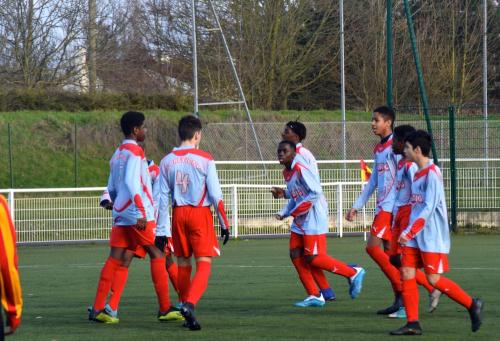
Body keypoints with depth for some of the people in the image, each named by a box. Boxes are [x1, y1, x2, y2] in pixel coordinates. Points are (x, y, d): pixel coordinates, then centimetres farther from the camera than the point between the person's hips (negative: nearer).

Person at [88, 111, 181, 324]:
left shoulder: (117, 154, 17)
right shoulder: (135, 151, -9)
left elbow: (111, 188, 21)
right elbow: (131, 182, -20)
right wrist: (141, 212, -22)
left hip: (120, 213, 8)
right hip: (138, 215, -8)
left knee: (115, 259, 3)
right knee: (157, 255, 0)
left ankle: (97, 309, -4)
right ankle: (165, 309, 0)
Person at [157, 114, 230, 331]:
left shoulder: (167, 162, 5)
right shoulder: (204, 159, -6)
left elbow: (163, 198, 5)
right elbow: (215, 194, -7)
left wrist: (161, 229, 9)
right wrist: (224, 223, 0)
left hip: (178, 215, 4)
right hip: (200, 214, -4)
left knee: (183, 264, 14)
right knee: (204, 265, -5)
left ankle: (186, 307, 19)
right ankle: (190, 304, -26)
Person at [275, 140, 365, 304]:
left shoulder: (301, 169, -17)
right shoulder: (286, 172, 13)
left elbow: (316, 192, -23)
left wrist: (296, 211, -18)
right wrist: (283, 213, 6)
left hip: (313, 219, -10)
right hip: (300, 221, 10)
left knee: (312, 257, -10)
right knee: (296, 255, 4)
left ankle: (353, 273, 2)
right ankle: (315, 295, 10)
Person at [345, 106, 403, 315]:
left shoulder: (395, 146, -10)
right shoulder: (378, 149, 18)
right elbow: (373, 181, 24)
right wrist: (357, 206, 23)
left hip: (391, 207, -9)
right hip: (381, 206, 9)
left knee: (373, 246, -14)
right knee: (388, 252, 6)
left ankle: (402, 291, -11)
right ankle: (400, 300, 7)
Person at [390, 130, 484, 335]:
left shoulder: (432, 173, -15)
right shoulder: (419, 173, 13)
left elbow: (428, 208, -22)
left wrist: (409, 232, -25)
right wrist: (408, 232, 17)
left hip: (432, 237, -9)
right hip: (414, 236, 9)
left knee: (434, 279, -6)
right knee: (406, 274, 0)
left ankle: (472, 305, 10)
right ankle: (412, 324, 1)